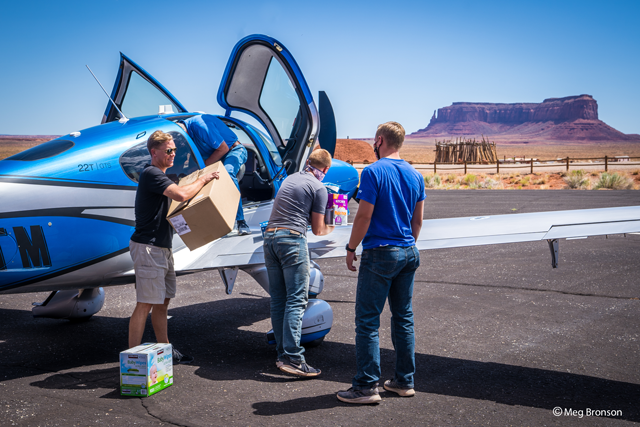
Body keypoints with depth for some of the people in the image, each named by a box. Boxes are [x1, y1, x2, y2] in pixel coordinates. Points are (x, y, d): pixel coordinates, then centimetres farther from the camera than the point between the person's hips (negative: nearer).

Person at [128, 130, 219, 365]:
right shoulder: (151, 173, -15)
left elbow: (175, 201, 27)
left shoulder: (159, 175, 19)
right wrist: (203, 180, -14)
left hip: (162, 247, 10)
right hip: (148, 247, -10)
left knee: (162, 302, 15)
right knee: (146, 304, -9)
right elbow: (181, 194, -29)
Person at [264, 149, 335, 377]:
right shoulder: (318, 188, 0)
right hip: (292, 239, -7)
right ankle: (292, 358, -15)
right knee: (296, 300, -8)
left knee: (278, 299, 9)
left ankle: (282, 354, 14)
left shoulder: (290, 178, 21)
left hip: (270, 236, 7)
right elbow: (317, 229, 1)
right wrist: (329, 229, 24)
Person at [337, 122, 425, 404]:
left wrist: (351, 248, -5)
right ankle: (405, 381, 21)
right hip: (408, 253, 7)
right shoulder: (414, 174, 9)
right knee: (403, 317, 14)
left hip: (379, 253, -7)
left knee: (368, 320, -1)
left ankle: (366, 386, 1)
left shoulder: (373, 172, -12)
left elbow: (364, 215, -15)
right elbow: (418, 219, 13)